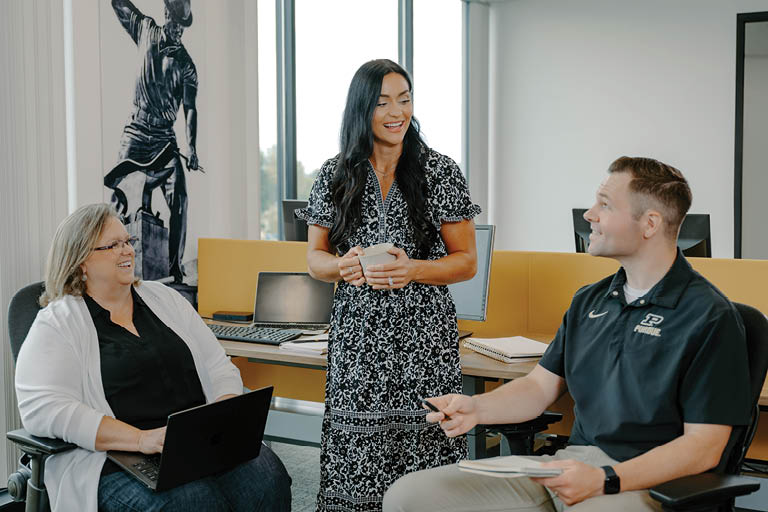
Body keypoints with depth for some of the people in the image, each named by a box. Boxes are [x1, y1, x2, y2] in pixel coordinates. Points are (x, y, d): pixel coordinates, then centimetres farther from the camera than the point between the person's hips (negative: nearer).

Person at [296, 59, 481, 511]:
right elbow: (315, 257, 12)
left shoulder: (441, 172, 2)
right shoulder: (335, 176, 8)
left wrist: (412, 270, -14)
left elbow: (467, 261, 3)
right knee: (357, 451, -3)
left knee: (422, 447, -7)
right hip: (357, 336, 2)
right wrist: (344, 265, -10)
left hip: (425, 337, -1)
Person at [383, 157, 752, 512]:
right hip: (567, 463, 7)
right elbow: (541, 386, 19)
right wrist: (476, 408, -1)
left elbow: (704, 446, -10)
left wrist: (605, 480, -21)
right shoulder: (589, 301, 18)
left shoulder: (710, 317, -6)